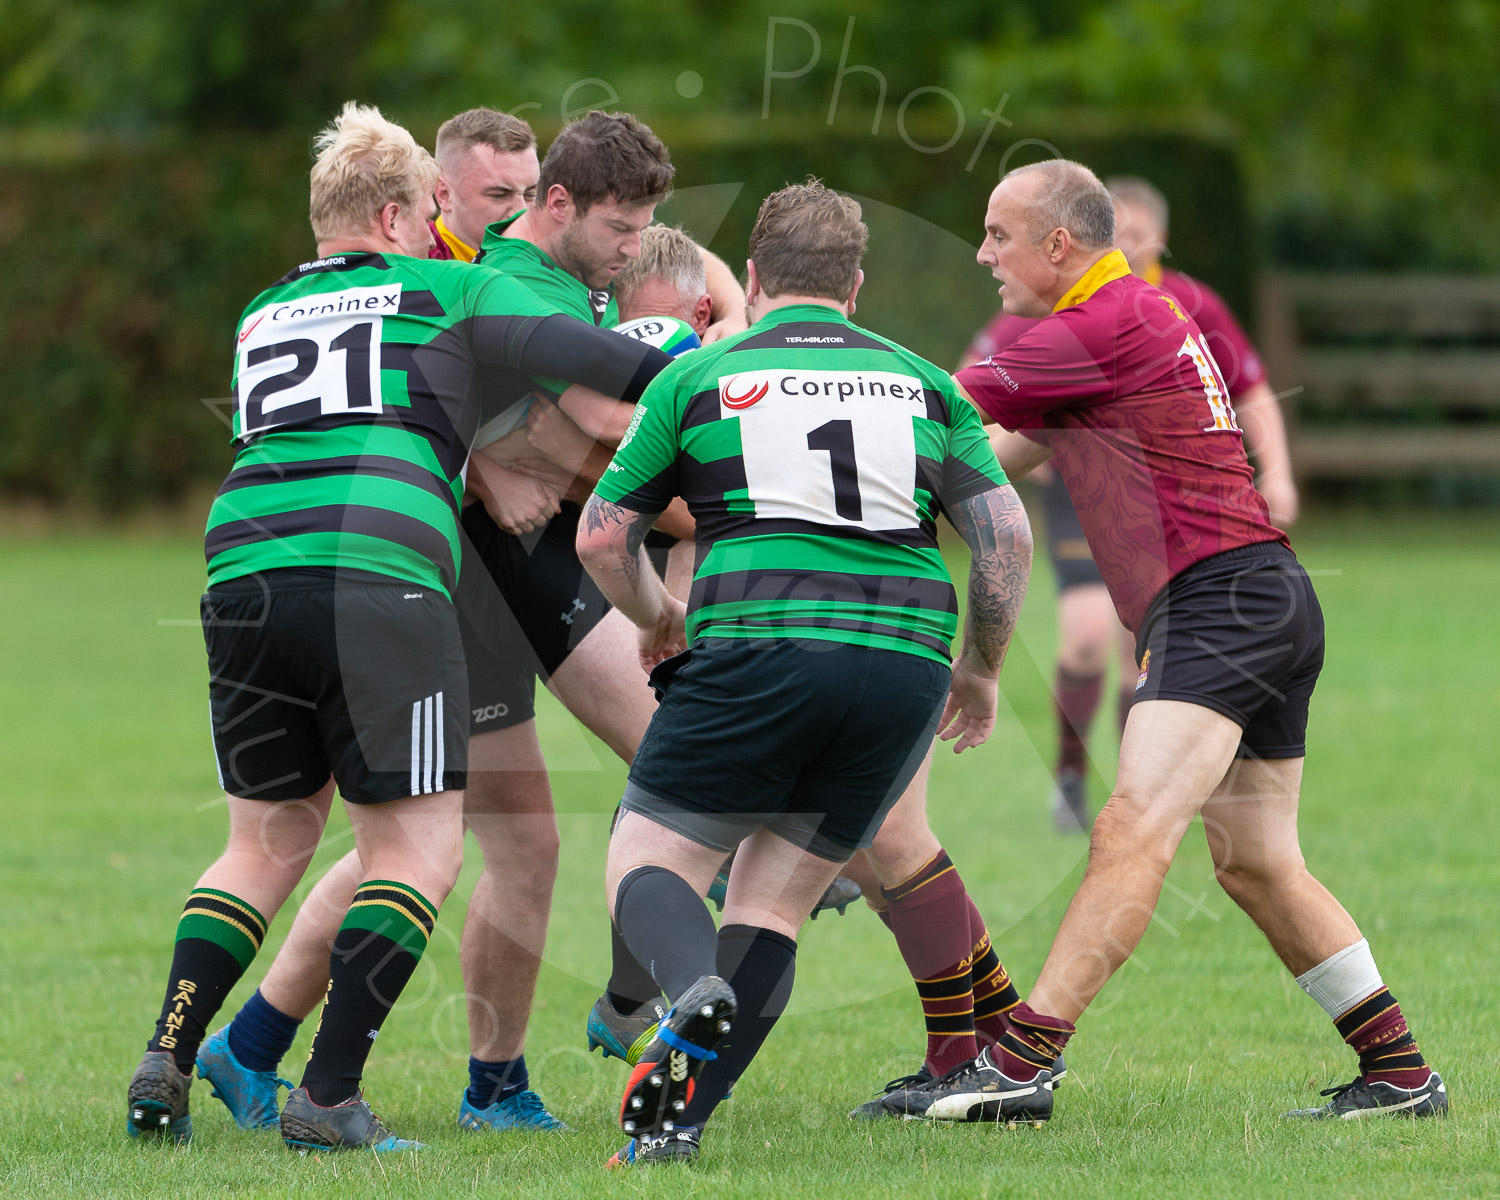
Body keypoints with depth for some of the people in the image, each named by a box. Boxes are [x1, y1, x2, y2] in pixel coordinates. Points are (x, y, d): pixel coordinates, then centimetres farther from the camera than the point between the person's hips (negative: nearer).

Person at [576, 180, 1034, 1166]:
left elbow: (603, 537, 11)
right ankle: (681, 1116, -2)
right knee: (773, 902, 13)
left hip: (756, 648, -3)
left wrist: (659, 619, 31)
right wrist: (981, 673, 21)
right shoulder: (920, 382, 16)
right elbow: (1006, 534, 8)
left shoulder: (699, 375, 10)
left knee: (647, 862, 7)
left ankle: (696, 991, -27)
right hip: (905, 662, 3)